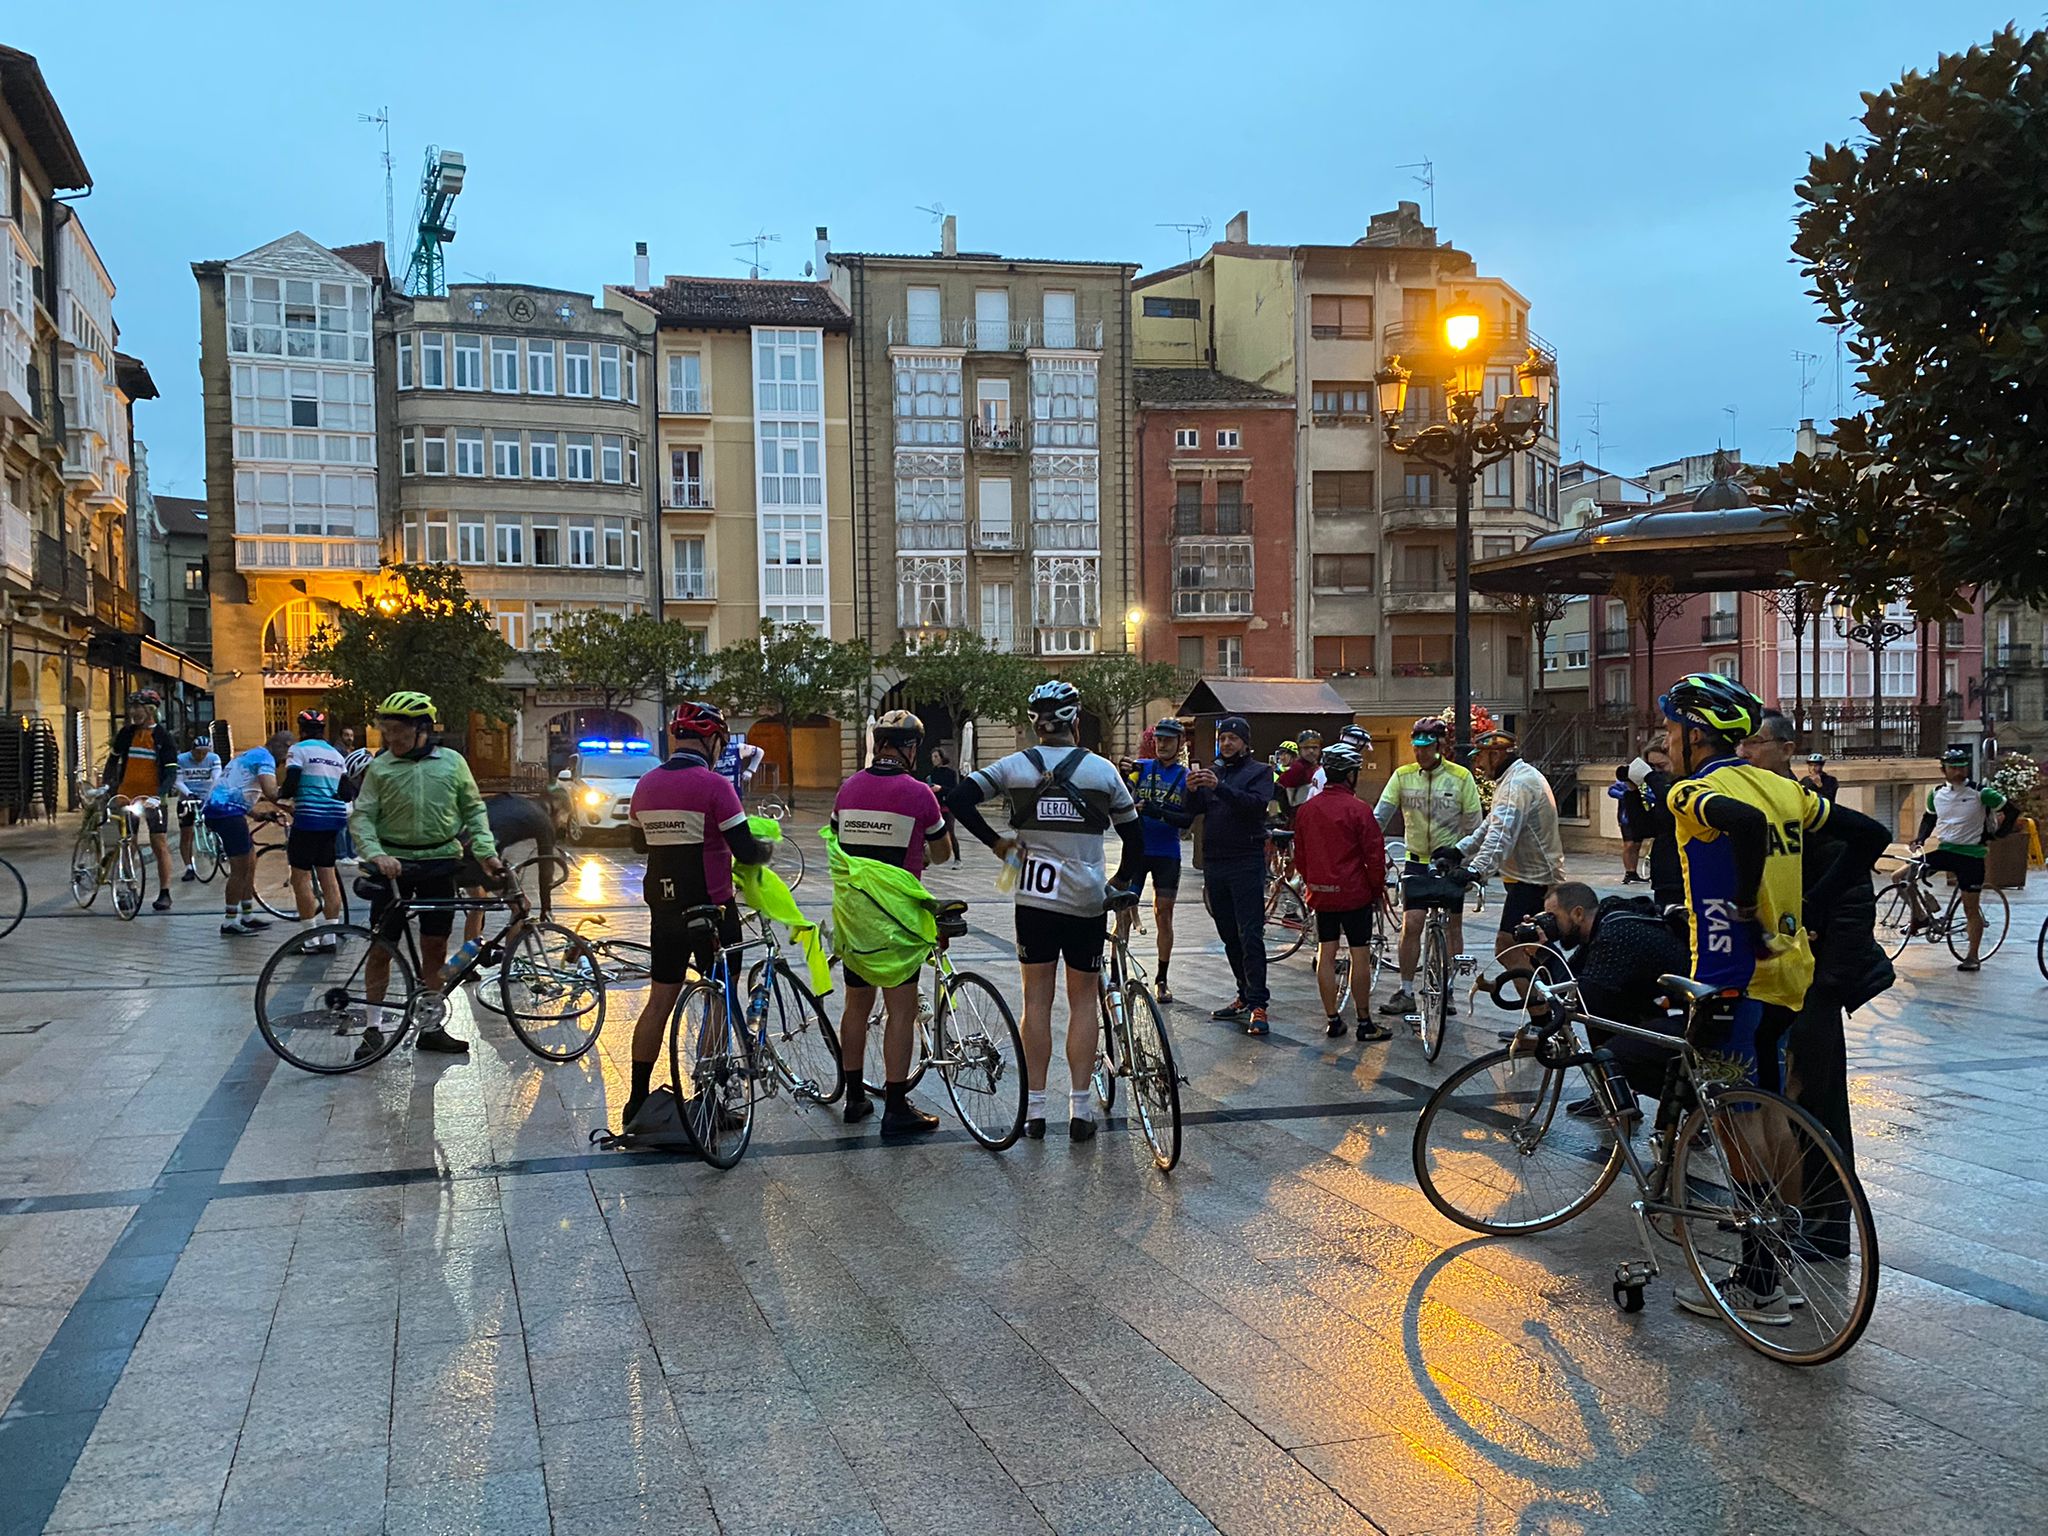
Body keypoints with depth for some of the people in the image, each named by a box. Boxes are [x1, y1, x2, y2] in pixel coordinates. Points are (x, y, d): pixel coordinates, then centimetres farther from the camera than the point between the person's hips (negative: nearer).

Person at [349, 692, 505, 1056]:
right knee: (381, 947, 3)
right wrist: (375, 854, -21)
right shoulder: (380, 768, -2)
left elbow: (473, 810, 8)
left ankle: (431, 1027, 17)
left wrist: (485, 852, -2)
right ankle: (373, 1027, 14)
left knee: (435, 947, 7)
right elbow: (361, 816, -4)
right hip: (393, 864, -1)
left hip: (440, 863, 1)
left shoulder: (452, 762, 2)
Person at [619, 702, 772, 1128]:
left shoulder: (646, 784, 5)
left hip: (662, 906, 6)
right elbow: (745, 850, -17)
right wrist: (766, 850, 4)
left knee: (659, 1001, 11)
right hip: (710, 909, -6)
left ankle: (637, 1101, 14)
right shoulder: (714, 785, -15)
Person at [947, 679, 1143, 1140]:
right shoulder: (1103, 769, -2)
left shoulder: (1015, 766, -2)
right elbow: (1134, 835, 3)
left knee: (1037, 1001, 8)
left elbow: (961, 798, -9)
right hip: (1087, 901, -1)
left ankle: (1035, 1109, 10)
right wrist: (1122, 886, 16)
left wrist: (995, 842, 2)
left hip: (1034, 899, 1)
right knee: (1083, 1001, 8)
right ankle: (1080, 1110, 7)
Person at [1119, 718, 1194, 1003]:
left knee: (1164, 917, 5)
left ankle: (1162, 980, 16)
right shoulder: (1141, 767, 3)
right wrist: (1122, 774, -30)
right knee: (1124, 915, -4)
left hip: (1167, 854, 1)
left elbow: (1188, 820, -9)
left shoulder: (1187, 777, 3)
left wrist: (1158, 812, -24)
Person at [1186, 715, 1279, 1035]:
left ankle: (1257, 1004, -10)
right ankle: (1245, 995, 19)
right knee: (1229, 936, 10)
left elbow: (1256, 803, -17)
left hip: (1246, 862, -6)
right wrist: (1192, 790, -16)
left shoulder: (1259, 771, 2)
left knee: (1250, 936, -10)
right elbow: (1194, 810, 5)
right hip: (1214, 862, 6)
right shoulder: (1212, 771, 16)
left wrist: (1219, 787, -28)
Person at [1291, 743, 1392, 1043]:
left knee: (1325, 954, 9)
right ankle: (1365, 1023, 6)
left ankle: (1332, 1019, 12)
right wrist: (1378, 891, 1)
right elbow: (1374, 855, -11)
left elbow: (1300, 856, 12)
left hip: (1320, 892, 5)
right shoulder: (1358, 810, -13)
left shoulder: (1306, 810, 4)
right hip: (1355, 894, -5)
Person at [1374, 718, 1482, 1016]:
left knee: (1452, 926, 6)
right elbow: (1381, 814, -5)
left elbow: (1474, 824, -1)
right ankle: (1406, 992, 3)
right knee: (1411, 924, -5)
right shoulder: (1403, 776, -1)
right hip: (1417, 860, 1)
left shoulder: (1461, 777, -5)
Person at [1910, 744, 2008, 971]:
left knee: (1971, 908, 1)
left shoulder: (1980, 792, -11)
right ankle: (1923, 915, 11)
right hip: (1944, 850, 4)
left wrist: (1991, 836, -2)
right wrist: (1919, 840, 5)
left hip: (1971, 854, -4)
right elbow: (1929, 818, 19)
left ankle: (1973, 957, 11)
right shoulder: (1936, 793, 3)